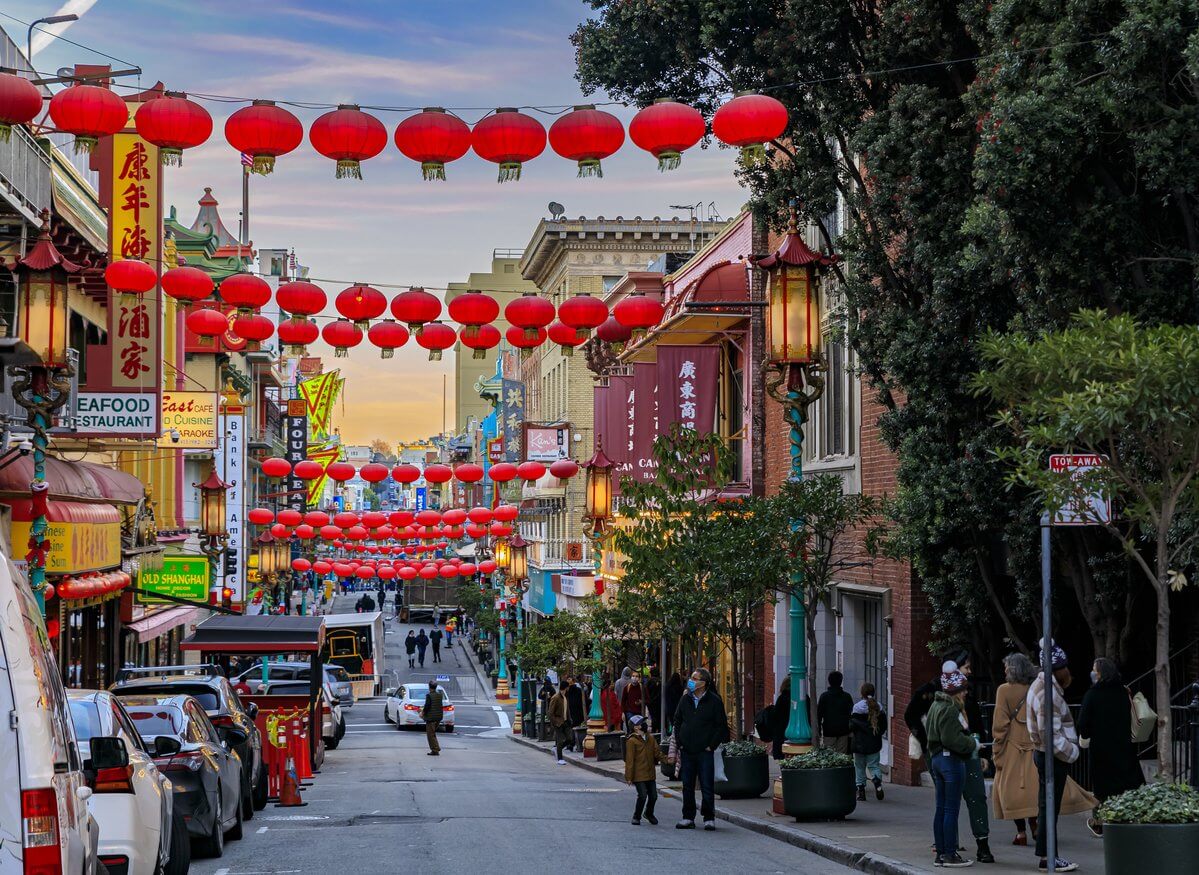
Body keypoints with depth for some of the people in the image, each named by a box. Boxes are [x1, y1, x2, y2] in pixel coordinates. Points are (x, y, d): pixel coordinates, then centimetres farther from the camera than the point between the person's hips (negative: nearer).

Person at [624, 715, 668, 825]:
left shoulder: (651, 739, 9)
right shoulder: (631, 741, -11)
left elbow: (657, 752, 11)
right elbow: (629, 760, -11)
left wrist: (665, 759, -9)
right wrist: (628, 777, -12)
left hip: (650, 774, 6)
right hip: (638, 775, -6)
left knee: (653, 795, 9)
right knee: (642, 796, -10)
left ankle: (649, 813, 35)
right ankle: (636, 817, 9)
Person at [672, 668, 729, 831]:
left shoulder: (714, 701, -5)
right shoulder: (685, 700, 8)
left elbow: (722, 726, -3)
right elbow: (677, 721, 17)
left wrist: (712, 746, -8)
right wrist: (679, 744, 8)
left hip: (705, 752, -4)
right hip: (687, 751, 5)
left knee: (707, 787, -1)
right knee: (687, 787, 9)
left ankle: (709, 818, 8)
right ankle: (688, 818, 16)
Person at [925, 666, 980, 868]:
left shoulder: (936, 705, 14)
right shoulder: (950, 708, -16)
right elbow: (952, 739, -23)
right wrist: (973, 744, -7)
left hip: (937, 758, 10)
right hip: (952, 760, -10)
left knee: (941, 808, 11)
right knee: (952, 809, -5)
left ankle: (941, 853, 15)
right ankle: (950, 854, -3)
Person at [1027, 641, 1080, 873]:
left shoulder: (1043, 686, 13)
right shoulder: (1047, 693, -21)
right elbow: (1050, 734, -24)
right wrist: (1071, 751, -14)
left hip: (1046, 754, 11)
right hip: (1053, 756, -11)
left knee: (1048, 806, 14)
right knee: (1050, 806, -5)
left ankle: (1046, 853, 19)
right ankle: (1047, 856, -1)